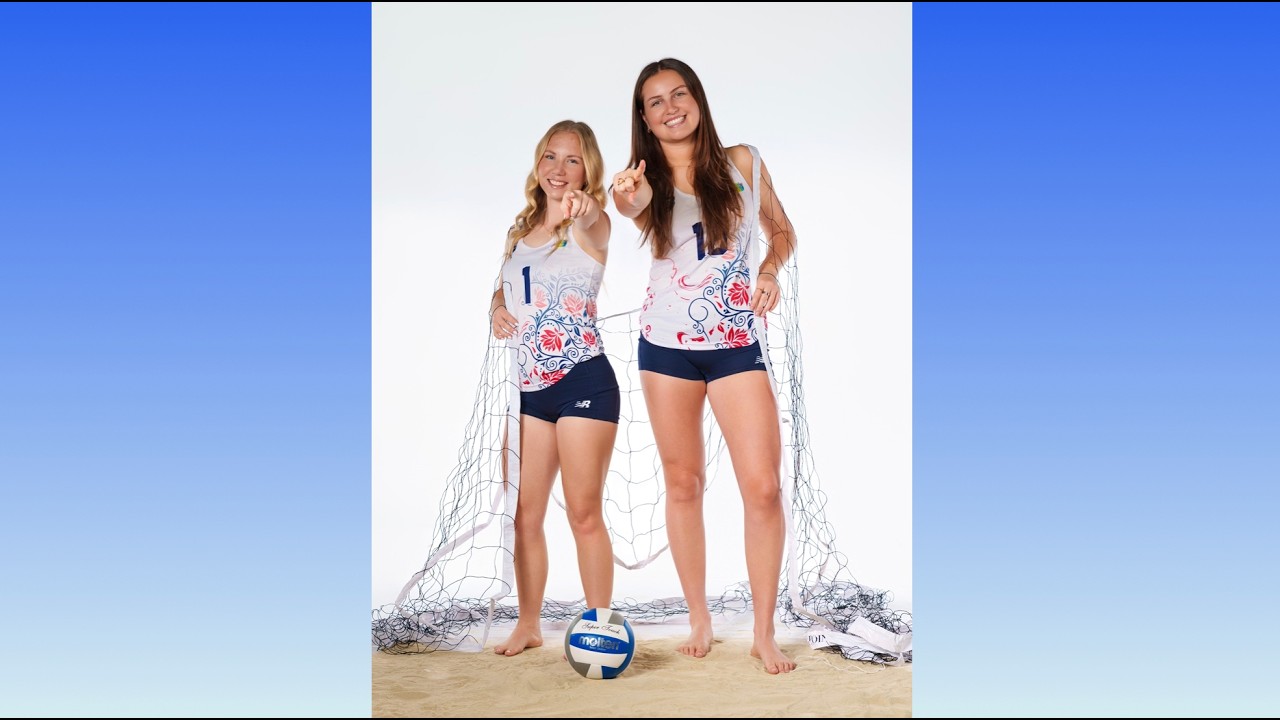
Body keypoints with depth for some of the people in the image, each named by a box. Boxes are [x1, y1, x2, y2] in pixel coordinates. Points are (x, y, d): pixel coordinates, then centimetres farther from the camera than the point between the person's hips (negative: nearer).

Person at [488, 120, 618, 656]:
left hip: (584, 383, -6)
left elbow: (592, 231, -31)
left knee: (584, 512, -4)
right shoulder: (519, 231, 13)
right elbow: (504, 287, 27)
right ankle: (528, 626, 22)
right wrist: (496, 309, 3)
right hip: (530, 389, 6)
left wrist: (581, 214, -56)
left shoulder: (591, 227, -6)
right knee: (525, 515, 9)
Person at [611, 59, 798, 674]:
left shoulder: (743, 163, 0)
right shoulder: (647, 182, -3)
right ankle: (699, 619, 21)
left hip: (737, 344, 0)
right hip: (667, 345, 1)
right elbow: (637, 210, -29)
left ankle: (765, 634, 2)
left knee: (763, 486, -8)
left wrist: (770, 267, -9)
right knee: (683, 483, 8)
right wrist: (632, 204, -55)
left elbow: (782, 231, 14)